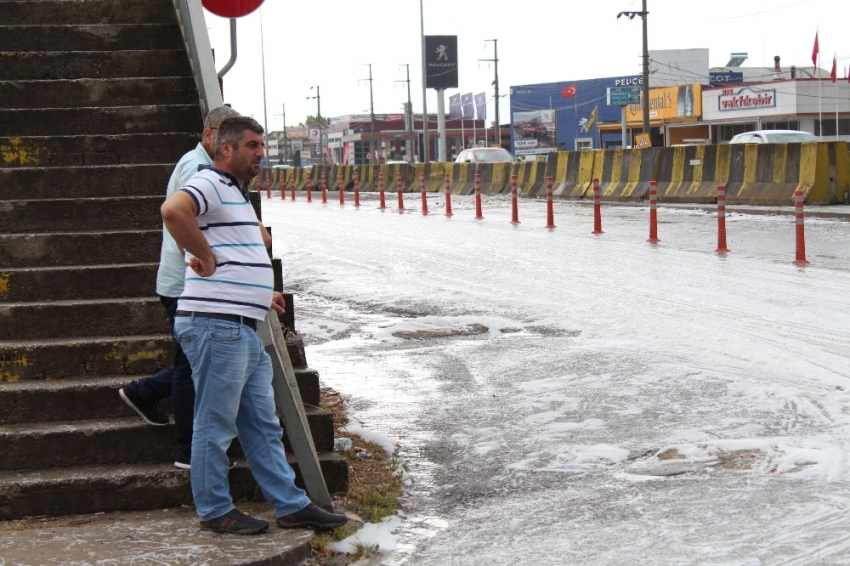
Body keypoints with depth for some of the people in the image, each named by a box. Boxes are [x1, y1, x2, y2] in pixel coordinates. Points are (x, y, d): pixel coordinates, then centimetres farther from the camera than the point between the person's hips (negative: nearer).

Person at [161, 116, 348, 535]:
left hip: (245, 331, 10)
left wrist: (261, 294, 29)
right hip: (216, 326, -10)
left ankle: (292, 506, 18)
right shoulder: (209, 184, -11)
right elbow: (173, 210, -34)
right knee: (216, 425, 0)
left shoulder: (236, 193, 22)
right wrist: (206, 259, -24)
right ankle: (214, 512, 10)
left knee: (262, 425, 13)